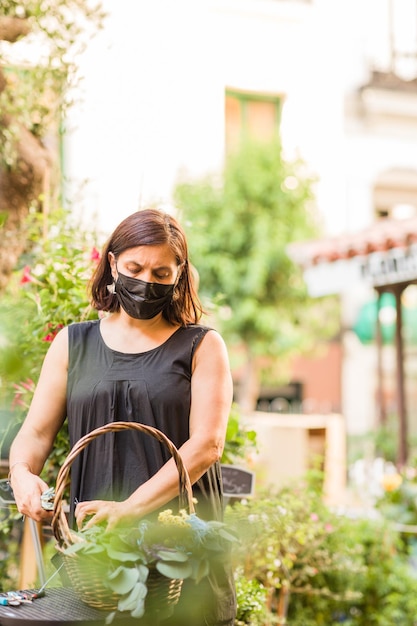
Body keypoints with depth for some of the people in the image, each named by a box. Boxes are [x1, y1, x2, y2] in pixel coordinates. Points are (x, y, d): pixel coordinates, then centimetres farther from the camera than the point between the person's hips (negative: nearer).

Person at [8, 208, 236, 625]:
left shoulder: (201, 347, 3)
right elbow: (35, 434, 9)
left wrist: (131, 507, -21)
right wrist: (22, 474, -15)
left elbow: (206, 444, -8)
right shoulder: (73, 344, 11)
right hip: (92, 544, 2)